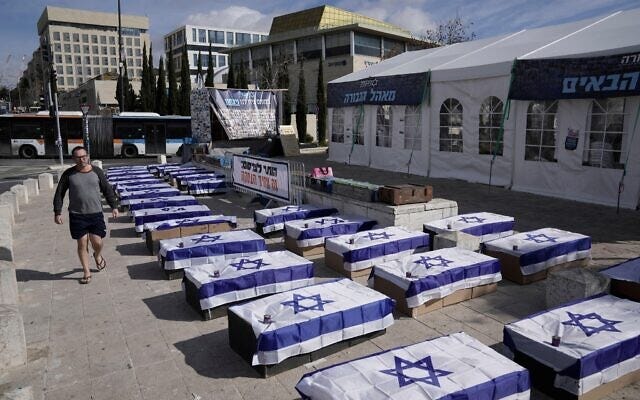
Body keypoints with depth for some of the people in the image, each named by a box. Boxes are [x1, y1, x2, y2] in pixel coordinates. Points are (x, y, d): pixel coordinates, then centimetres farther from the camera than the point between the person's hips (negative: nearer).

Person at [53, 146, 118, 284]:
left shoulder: (96, 171, 0)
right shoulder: (68, 174, -2)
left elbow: (107, 190, 7)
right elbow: (59, 194, 3)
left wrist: (114, 206, 3)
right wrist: (57, 212, -2)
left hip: (96, 214, 0)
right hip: (77, 215, 0)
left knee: (97, 242, 1)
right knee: (82, 244, 4)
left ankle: (98, 256, 37)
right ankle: (87, 272, 19)